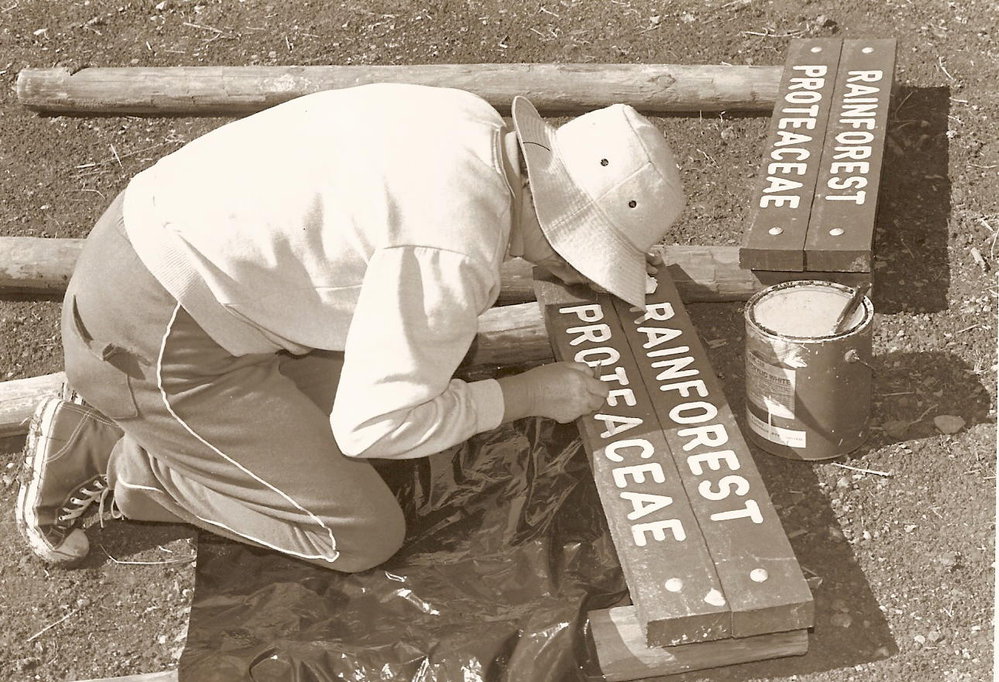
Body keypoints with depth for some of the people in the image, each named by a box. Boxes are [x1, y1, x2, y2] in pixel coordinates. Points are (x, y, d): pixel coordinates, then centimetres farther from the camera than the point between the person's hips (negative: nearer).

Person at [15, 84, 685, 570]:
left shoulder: (472, 122, 1)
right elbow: (374, 424, -19)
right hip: (158, 342, -9)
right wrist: (527, 393, -9)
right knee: (364, 536, -2)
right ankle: (106, 453, 4)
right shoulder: (460, 255, -27)